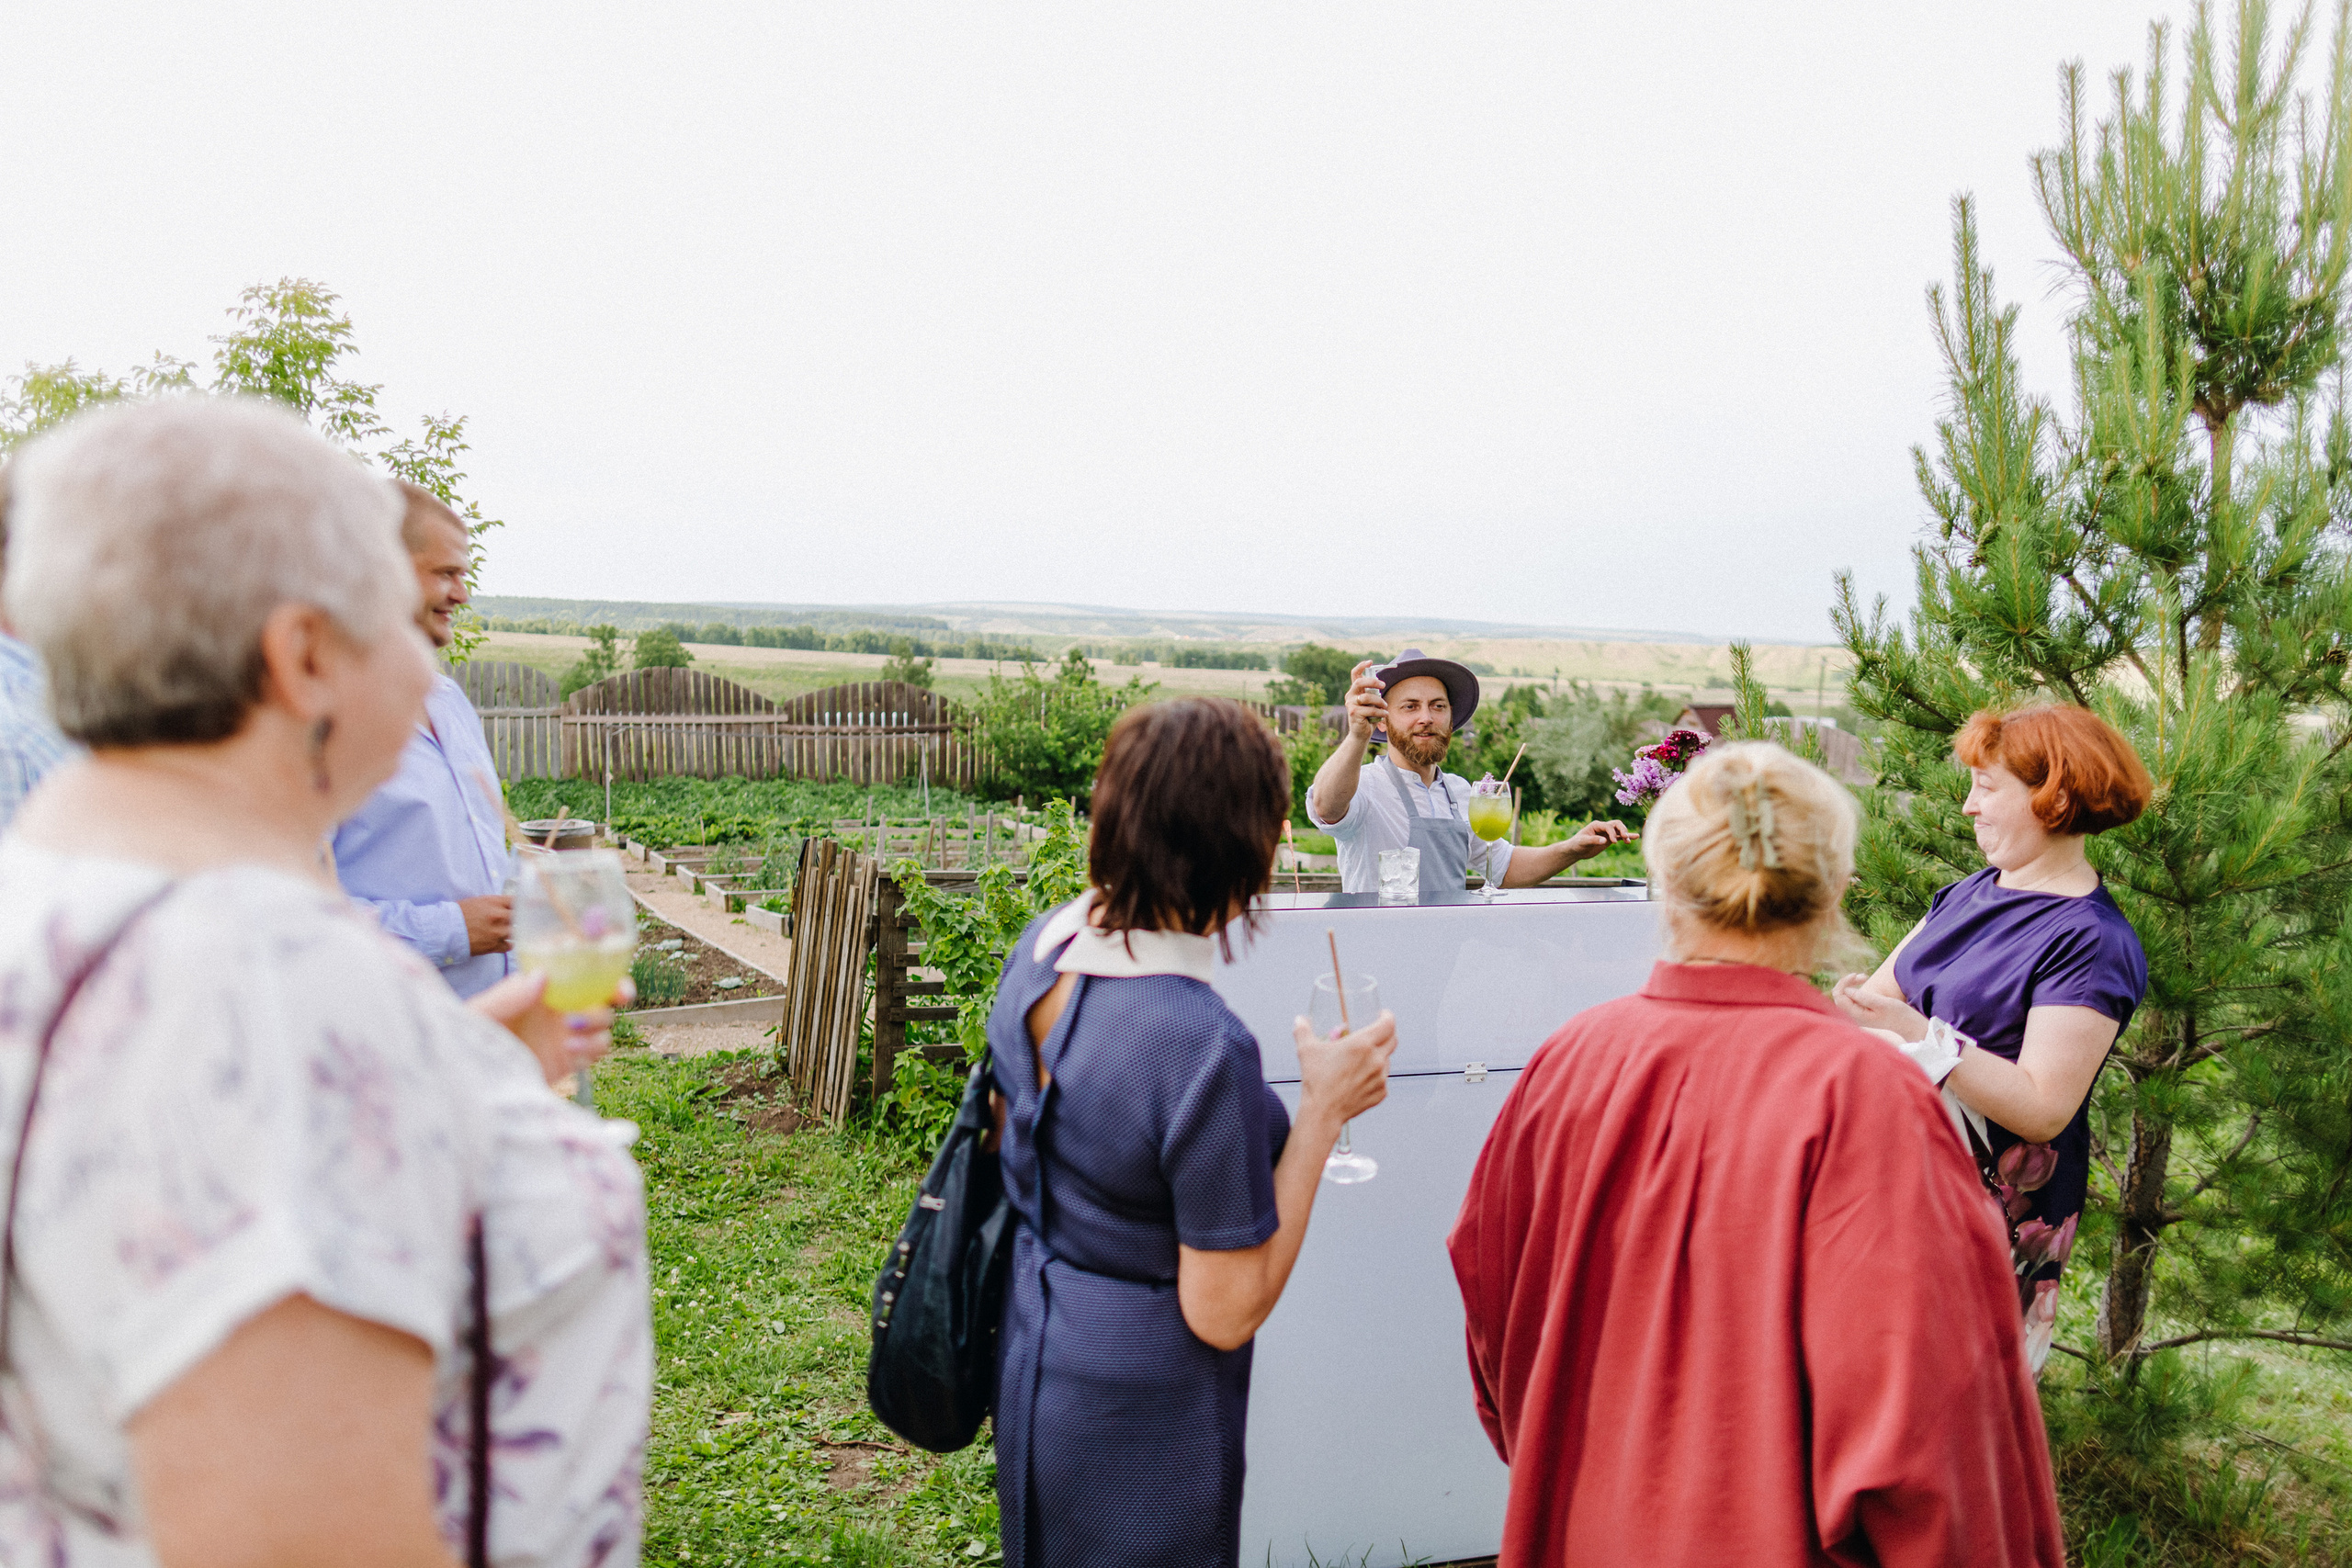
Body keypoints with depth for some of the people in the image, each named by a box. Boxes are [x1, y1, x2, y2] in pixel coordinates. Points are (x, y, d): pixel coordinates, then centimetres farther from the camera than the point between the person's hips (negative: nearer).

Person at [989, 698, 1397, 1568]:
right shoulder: (1203, 1047, -32)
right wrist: (1322, 1110, -22)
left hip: (1031, 1358, 8)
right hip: (1139, 1421, -8)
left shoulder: (1040, 944, -7)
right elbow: (1225, 1312, -24)